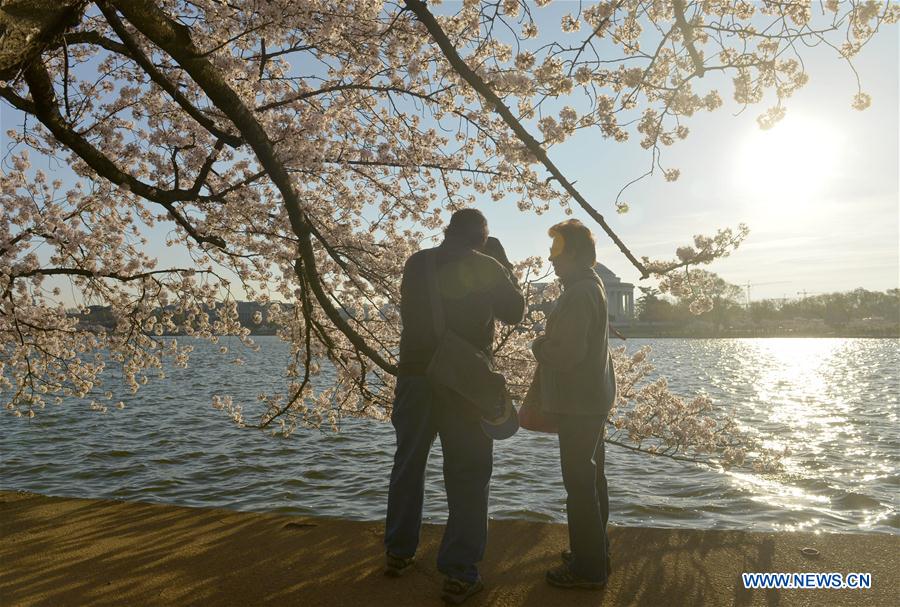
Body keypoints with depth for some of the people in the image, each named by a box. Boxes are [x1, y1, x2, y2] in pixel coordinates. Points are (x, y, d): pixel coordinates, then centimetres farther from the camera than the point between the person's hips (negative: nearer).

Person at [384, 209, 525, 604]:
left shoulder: (416, 263, 5)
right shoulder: (486, 266, -5)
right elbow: (513, 313, 5)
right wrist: (504, 268, 13)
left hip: (415, 375, 4)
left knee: (408, 465, 16)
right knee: (468, 475, 2)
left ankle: (398, 553, 27)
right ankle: (459, 574, 1)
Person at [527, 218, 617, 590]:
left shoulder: (579, 294, -20)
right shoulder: (592, 286, 14)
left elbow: (567, 354, -25)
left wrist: (538, 346, -7)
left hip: (579, 405, -11)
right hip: (593, 399, 11)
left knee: (580, 483, -2)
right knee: (590, 479, 19)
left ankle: (588, 568, 8)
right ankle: (594, 552, 33)